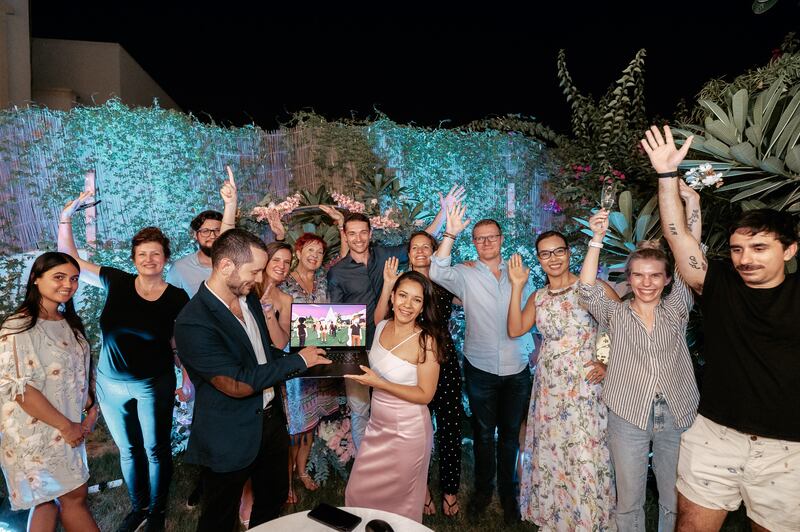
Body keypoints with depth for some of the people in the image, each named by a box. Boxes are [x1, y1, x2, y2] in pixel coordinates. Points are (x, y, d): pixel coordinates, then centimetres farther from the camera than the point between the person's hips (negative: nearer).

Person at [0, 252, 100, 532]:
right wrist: (66, 426, -17)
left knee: (48, 500, 15)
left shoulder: (70, 323, 7)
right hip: (37, 432, -6)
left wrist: (91, 407, 1)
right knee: (74, 495, 5)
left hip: (69, 428, 7)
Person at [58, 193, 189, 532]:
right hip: (111, 384, 2)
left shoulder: (177, 298, -11)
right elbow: (69, 259, -3)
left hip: (154, 385, -2)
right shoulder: (117, 282, -7)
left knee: (156, 450, 12)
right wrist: (66, 217, -13)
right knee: (128, 450, 19)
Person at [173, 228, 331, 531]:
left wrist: (308, 360, -2)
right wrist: (298, 361, -22)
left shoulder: (249, 298, -1)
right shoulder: (193, 323, -27)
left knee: (274, 498, 26)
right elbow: (236, 384, -28)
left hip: (271, 419, 7)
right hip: (230, 438, -7)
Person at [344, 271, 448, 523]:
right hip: (377, 424, 6)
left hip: (407, 431, -6)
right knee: (358, 492, 19)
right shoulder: (381, 327, -3)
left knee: (398, 501, 15)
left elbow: (425, 395, -19)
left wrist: (378, 383, -25)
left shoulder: (426, 340, -21)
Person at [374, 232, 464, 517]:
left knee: (450, 429, 5)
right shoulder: (401, 283, 1)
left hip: (445, 363, 1)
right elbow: (379, 321, -8)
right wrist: (387, 285, -17)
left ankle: (450, 490, 24)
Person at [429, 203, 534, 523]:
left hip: (517, 369, 2)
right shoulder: (465, 275, -5)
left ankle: (509, 494, 34)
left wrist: (530, 352, 8)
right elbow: (437, 273, -25)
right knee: (484, 433, 14)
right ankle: (483, 491, 33)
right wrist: (450, 234, -33)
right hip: (481, 368, -2)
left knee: (510, 433, 15)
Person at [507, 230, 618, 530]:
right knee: (549, 454, 13)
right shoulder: (538, 297, 8)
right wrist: (517, 286, -7)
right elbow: (514, 330, -6)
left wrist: (609, 364, -9)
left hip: (585, 388, -4)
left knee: (584, 457, 1)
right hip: (548, 389, 5)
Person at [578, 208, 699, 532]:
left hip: (676, 417, 1)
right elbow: (587, 290, -16)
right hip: (629, 417, -1)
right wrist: (597, 239, -24)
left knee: (675, 501, 16)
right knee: (629, 500, 11)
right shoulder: (616, 314, 1)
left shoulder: (676, 311, 4)